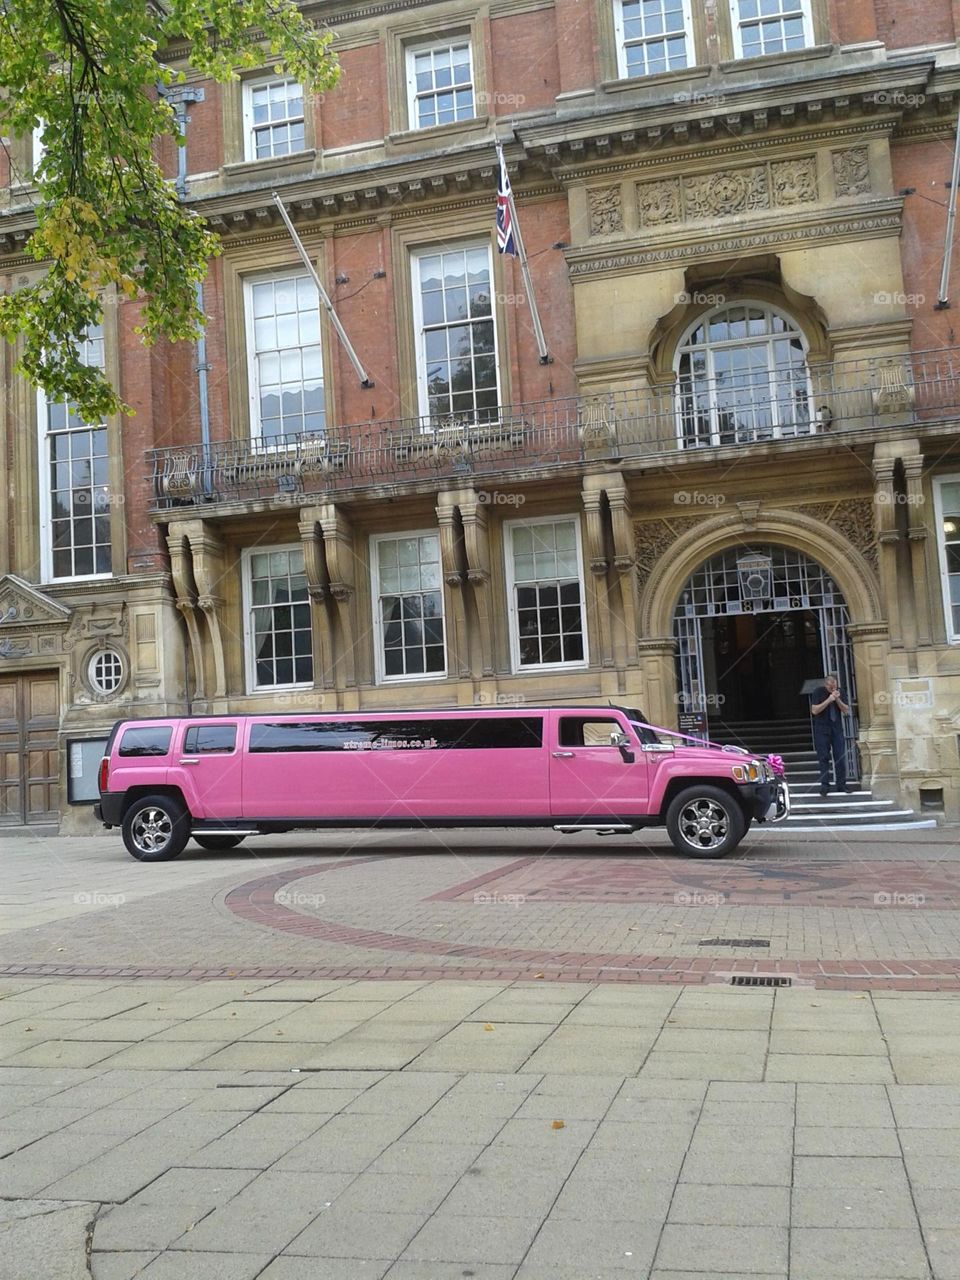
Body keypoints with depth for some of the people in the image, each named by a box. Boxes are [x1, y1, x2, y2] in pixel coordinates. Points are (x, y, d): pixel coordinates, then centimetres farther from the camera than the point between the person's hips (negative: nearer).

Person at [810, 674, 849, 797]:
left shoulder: (839, 692, 6)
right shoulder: (818, 692, -4)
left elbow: (846, 710, 4)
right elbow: (814, 710, -13)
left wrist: (838, 700, -12)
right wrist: (829, 700, -19)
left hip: (837, 729, 3)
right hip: (822, 730, -3)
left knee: (840, 757, -1)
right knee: (823, 757, -3)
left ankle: (841, 785, 6)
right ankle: (824, 785, 0)